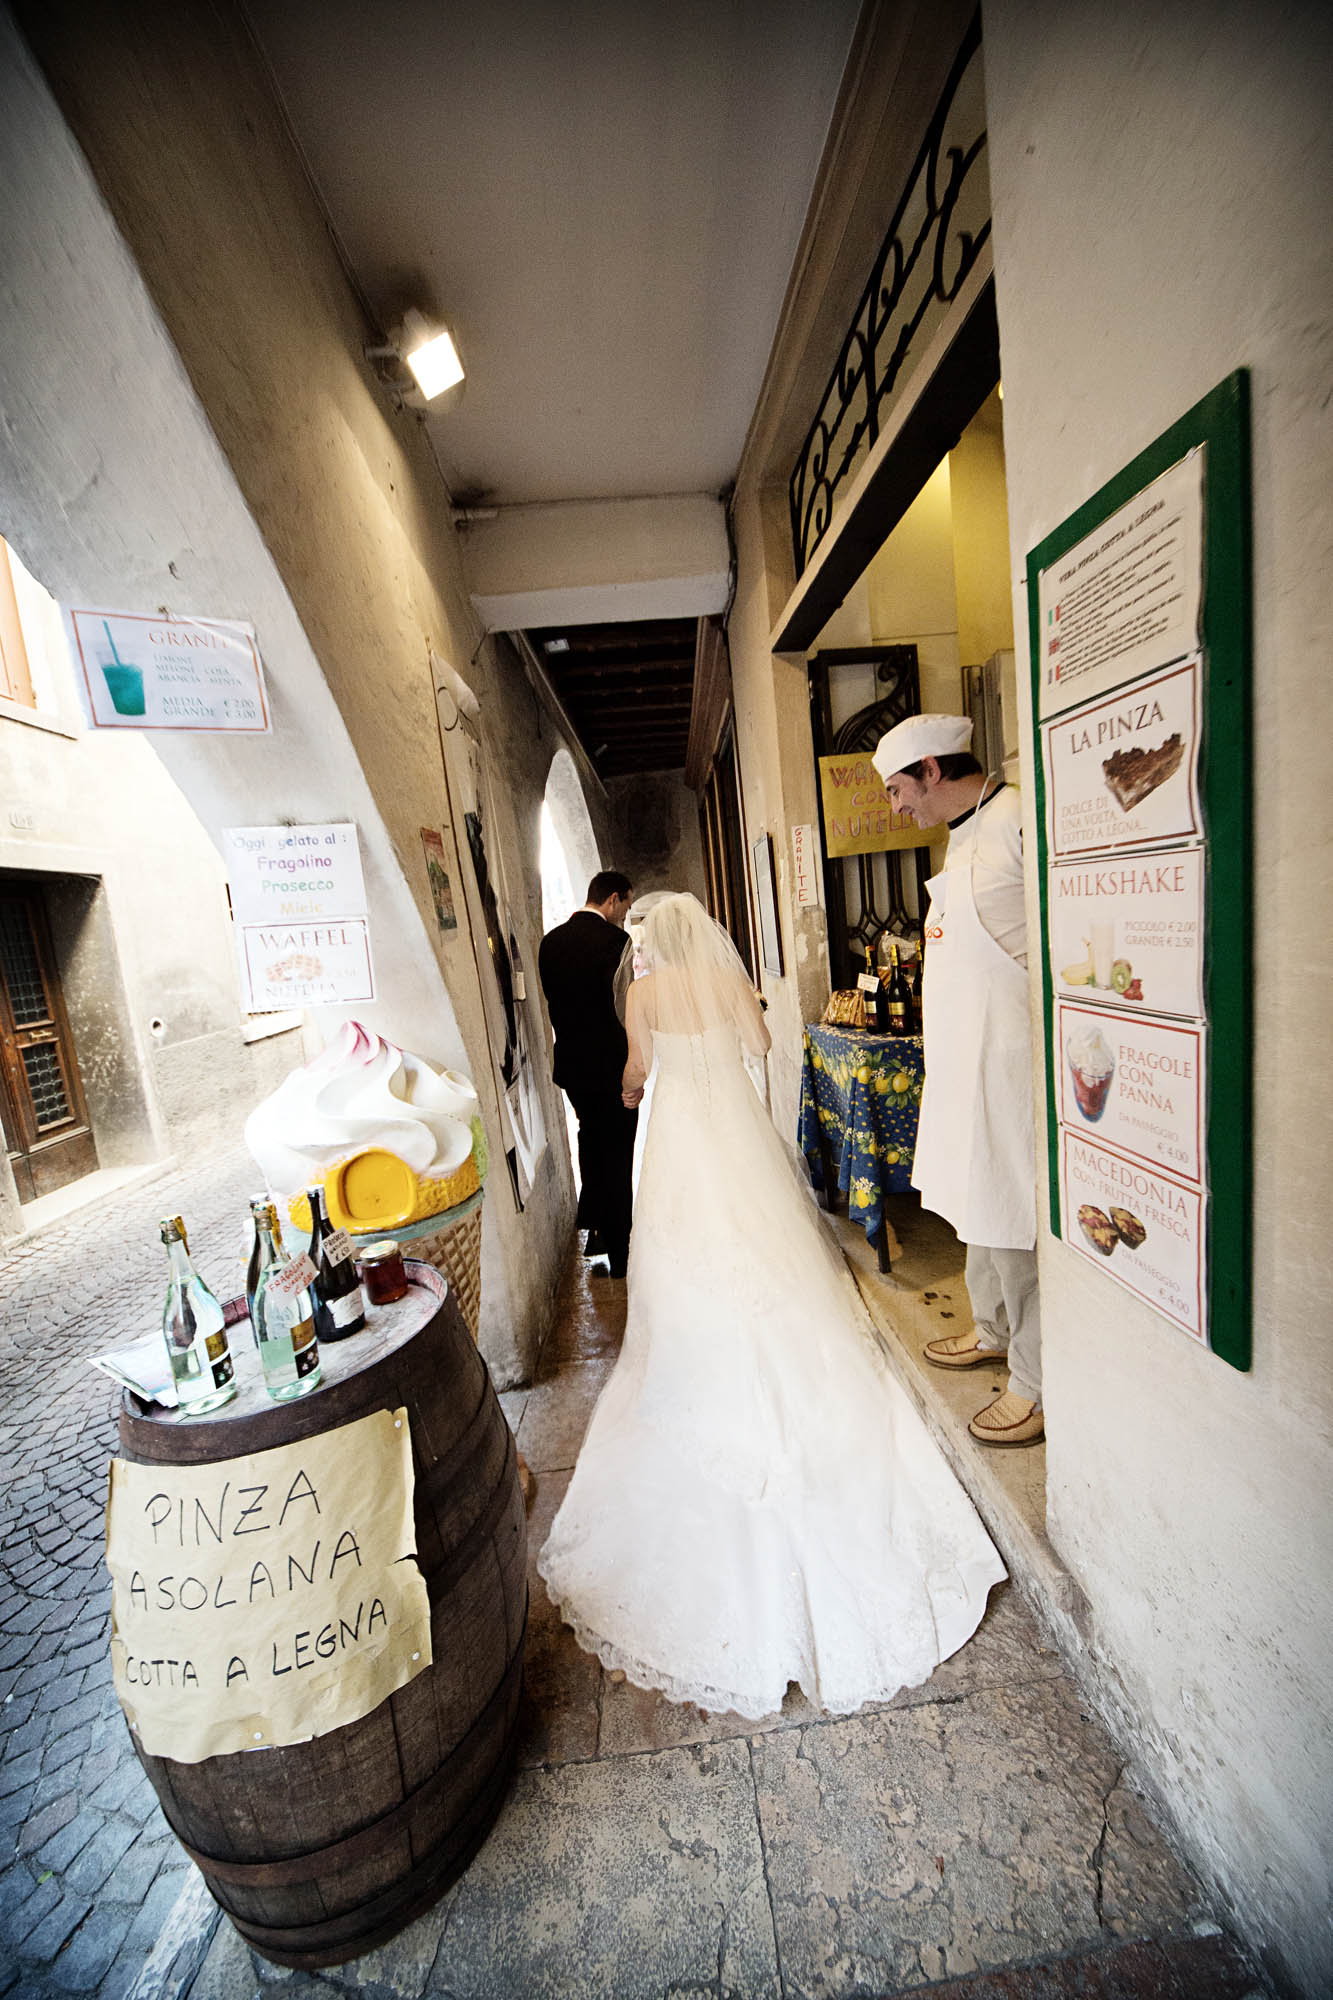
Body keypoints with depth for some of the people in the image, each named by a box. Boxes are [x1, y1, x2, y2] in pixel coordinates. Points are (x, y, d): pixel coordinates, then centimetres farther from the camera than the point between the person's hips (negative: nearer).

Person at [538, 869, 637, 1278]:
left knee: (590, 1138, 24)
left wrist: (570, 1039, 16)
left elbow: (551, 1002, 9)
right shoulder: (613, 938, -17)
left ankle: (593, 1227, 36)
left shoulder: (550, 941, 5)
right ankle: (619, 1251, 20)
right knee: (617, 1156, 7)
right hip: (608, 1064, -7)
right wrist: (633, 1070, -13)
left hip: (570, 1064, 7)